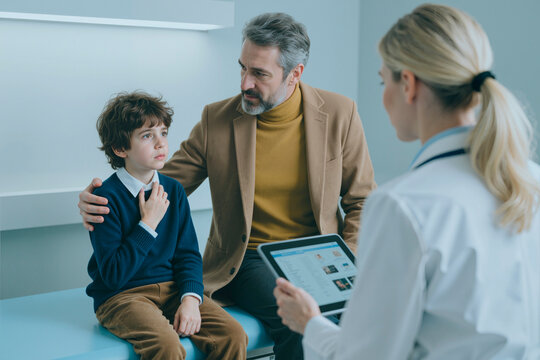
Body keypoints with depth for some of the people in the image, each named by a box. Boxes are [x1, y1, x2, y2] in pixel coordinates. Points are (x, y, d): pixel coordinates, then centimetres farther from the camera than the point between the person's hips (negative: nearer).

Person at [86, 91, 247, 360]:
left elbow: (188, 253, 7)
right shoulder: (107, 197, -12)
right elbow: (113, 276, -17)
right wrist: (148, 225, -17)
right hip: (121, 297, -5)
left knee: (234, 335, -15)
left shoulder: (173, 190, 6)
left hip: (172, 287, 5)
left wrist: (191, 297, -11)